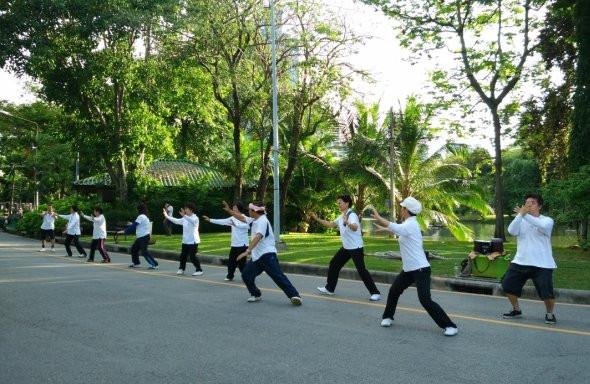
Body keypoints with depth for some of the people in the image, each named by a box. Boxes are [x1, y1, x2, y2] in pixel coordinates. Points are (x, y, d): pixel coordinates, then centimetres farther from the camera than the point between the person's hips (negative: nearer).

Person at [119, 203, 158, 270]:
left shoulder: (141, 217, -14)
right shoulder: (145, 216, 14)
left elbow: (133, 226, -15)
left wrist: (124, 231, -10)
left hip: (144, 237, -10)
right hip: (140, 237, 10)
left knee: (144, 251, -13)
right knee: (134, 248, 18)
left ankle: (154, 265, -15)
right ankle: (136, 263, 29)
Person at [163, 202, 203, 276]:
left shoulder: (195, 218, -12)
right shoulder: (185, 219, 10)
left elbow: (191, 220, -34)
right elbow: (176, 221, 10)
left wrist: (184, 215, -48)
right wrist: (167, 216, 5)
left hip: (193, 241, -7)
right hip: (185, 241, 7)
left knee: (192, 256, -8)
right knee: (183, 256, 11)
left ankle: (199, 270, 2)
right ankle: (181, 269, 26)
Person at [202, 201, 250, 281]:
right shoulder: (233, 218, 11)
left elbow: (247, 226, -30)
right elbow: (222, 221, 15)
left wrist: (236, 224, -37)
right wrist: (210, 220, 14)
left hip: (242, 245, -7)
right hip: (234, 244, 7)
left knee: (241, 262, -4)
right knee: (231, 262, 11)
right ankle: (229, 276, 25)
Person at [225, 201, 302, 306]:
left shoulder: (262, 221, -16)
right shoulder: (255, 220, 13)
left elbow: (257, 237, -29)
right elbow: (242, 218, 26)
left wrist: (247, 251, -38)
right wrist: (229, 210, 20)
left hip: (267, 255, -10)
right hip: (256, 256, 10)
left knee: (278, 276, -17)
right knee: (246, 275, 9)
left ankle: (294, 296, -19)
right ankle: (256, 295, 25)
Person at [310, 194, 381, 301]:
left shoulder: (352, 215, -19)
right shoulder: (341, 216, 10)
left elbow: (355, 227, -39)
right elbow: (331, 224, 23)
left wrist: (347, 222, -61)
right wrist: (317, 219, 16)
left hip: (356, 248, -9)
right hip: (346, 247, 9)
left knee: (361, 270, -11)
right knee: (334, 264, 12)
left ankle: (375, 293, -5)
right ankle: (329, 289, 24)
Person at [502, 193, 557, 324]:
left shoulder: (547, 220, -3)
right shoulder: (520, 220, 7)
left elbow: (543, 226, -28)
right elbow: (512, 231, -14)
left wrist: (525, 215, -30)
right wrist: (520, 214, -23)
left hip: (542, 264, -4)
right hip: (520, 262, 4)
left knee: (547, 292, -6)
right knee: (508, 285, 5)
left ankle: (550, 314, 23)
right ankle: (516, 310, 27)